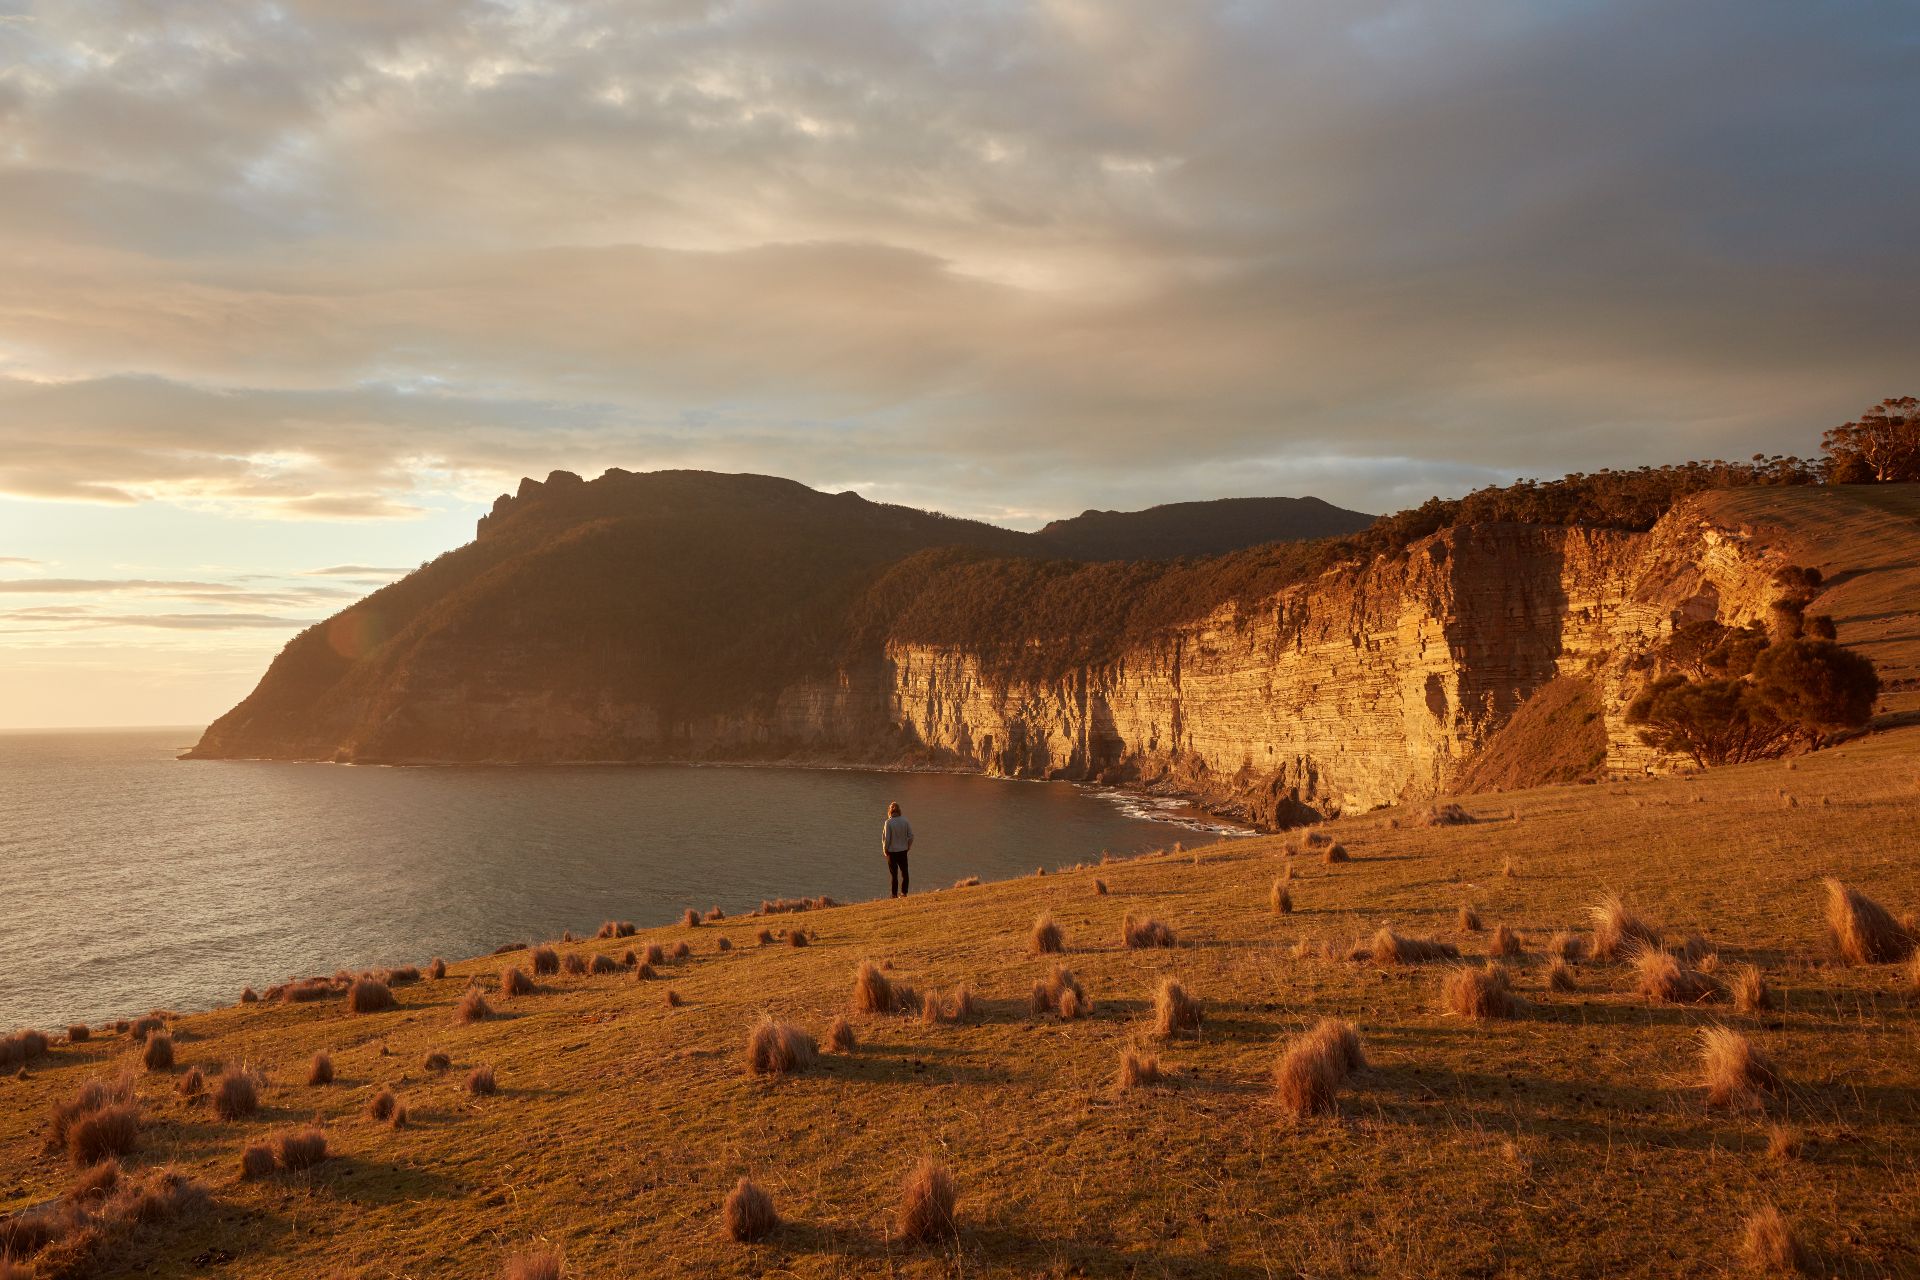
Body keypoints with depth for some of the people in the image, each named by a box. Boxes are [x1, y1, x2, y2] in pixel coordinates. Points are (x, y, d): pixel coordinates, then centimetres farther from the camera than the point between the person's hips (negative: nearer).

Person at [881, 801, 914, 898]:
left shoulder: (889, 822, -16)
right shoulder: (905, 821, -6)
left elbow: (886, 838, -14)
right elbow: (911, 835, -2)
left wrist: (885, 849, 0)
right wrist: (908, 846, 13)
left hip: (892, 851, -3)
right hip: (903, 850, 3)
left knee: (893, 873, 7)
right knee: (904, 872, 14)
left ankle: (894, 894, 12)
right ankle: (904, 892, 19)